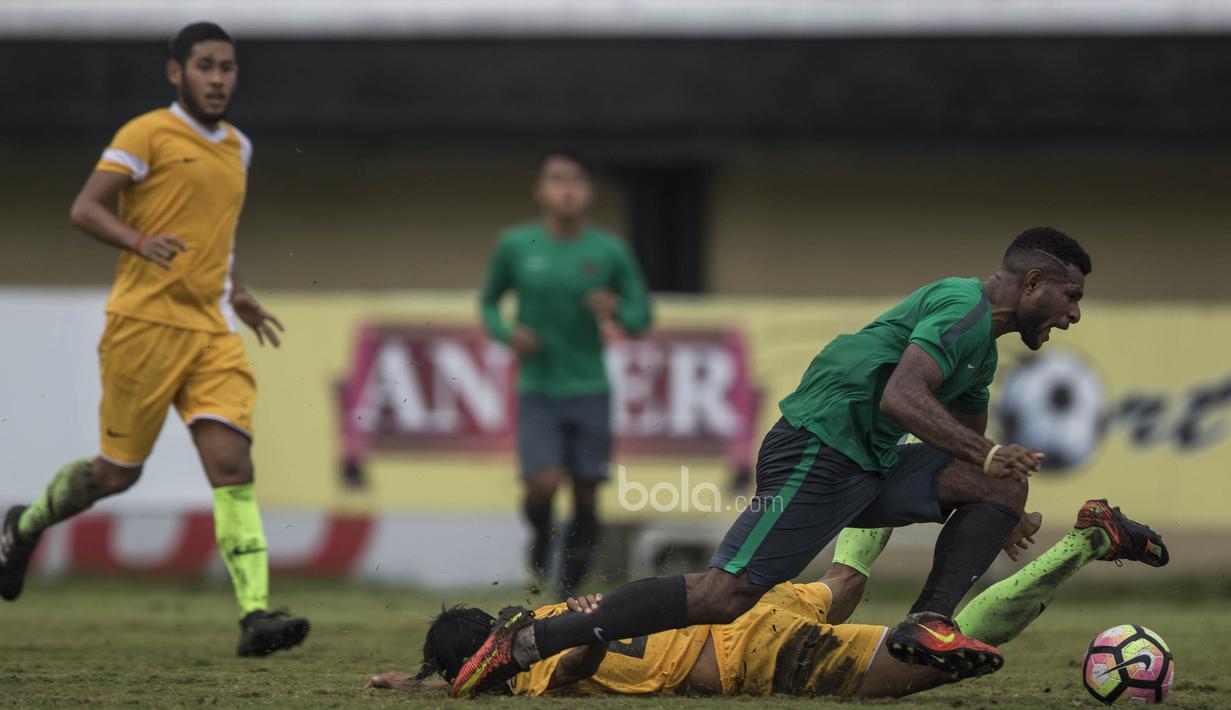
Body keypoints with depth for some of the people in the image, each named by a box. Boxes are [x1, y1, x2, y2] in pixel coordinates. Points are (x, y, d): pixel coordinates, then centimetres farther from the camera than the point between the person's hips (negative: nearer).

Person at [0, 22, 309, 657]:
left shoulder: (238, 148, 17)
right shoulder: (147, 134, -5)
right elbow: (84, 210, -11)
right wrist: (141, 243, -27)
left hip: (212, 330, 5)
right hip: (145, 323, -5)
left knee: (233, 464, -12)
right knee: (117, 474, 4)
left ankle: (255, 616, -21)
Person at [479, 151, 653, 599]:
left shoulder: (610, 252, -1)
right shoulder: (515, 247, 0)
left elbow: (642, 315, 7)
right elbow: (488, 301, 14)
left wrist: (617, 313, -15)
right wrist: (506, 334, -6)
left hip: (590, 391, 1)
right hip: (537, 391, -1)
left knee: (586, 498, 0)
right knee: (543, 485, -19)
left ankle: (568, 597, 16)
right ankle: (540, 533, 16)